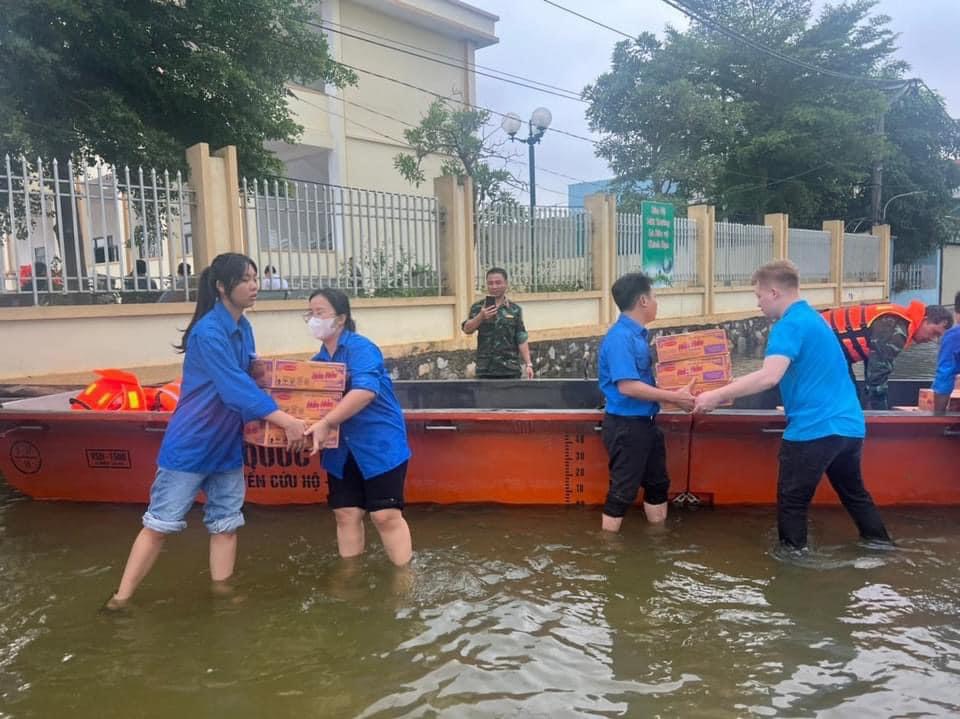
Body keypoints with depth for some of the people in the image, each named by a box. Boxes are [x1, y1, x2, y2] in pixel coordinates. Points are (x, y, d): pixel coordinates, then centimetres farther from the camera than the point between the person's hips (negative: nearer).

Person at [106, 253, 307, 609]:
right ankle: (120, 598, 16)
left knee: (225, 523, 12)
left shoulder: (243, 328, 3)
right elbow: (236, 389, -29)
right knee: (159, 524, 2)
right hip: (191, 445, -7)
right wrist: (287, 422, -31)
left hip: (227, 445, 7)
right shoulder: (208, 332, -22)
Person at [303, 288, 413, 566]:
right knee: (346, 513, 10)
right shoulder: (318, 360, 9)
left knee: (386, 515, -5)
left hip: (380, 444, -7)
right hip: (341, 449, 7)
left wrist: (326, 422, -38)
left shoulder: (360, 348, -15)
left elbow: (365, 391, -31)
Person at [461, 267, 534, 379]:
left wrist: (528, 364, -4)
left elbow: (522, 340, 4)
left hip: (511, 369, 1)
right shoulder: (477, 307, 5)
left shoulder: (515, 310, 6)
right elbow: (467, 329, -7)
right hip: (486, 370, 0)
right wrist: (481, 317, -25)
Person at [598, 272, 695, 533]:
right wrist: (674, 397, -23)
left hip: (645, 422, 10)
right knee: (622, 491, 0)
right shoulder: (620, 337, -21)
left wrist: (674, 390, 12)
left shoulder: (637, 334, 8)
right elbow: (627, 386, -27)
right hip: (626, 425, -10)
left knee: (657, 483, 20)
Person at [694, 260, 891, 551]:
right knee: (854, 493, 25)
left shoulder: (789, 325, -15)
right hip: (848, 425, 10)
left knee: (793, 501, 6)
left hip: (815, 429, -10)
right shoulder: (812, 317, 16)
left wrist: (717, 395, -25)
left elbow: (769, 377, -29)